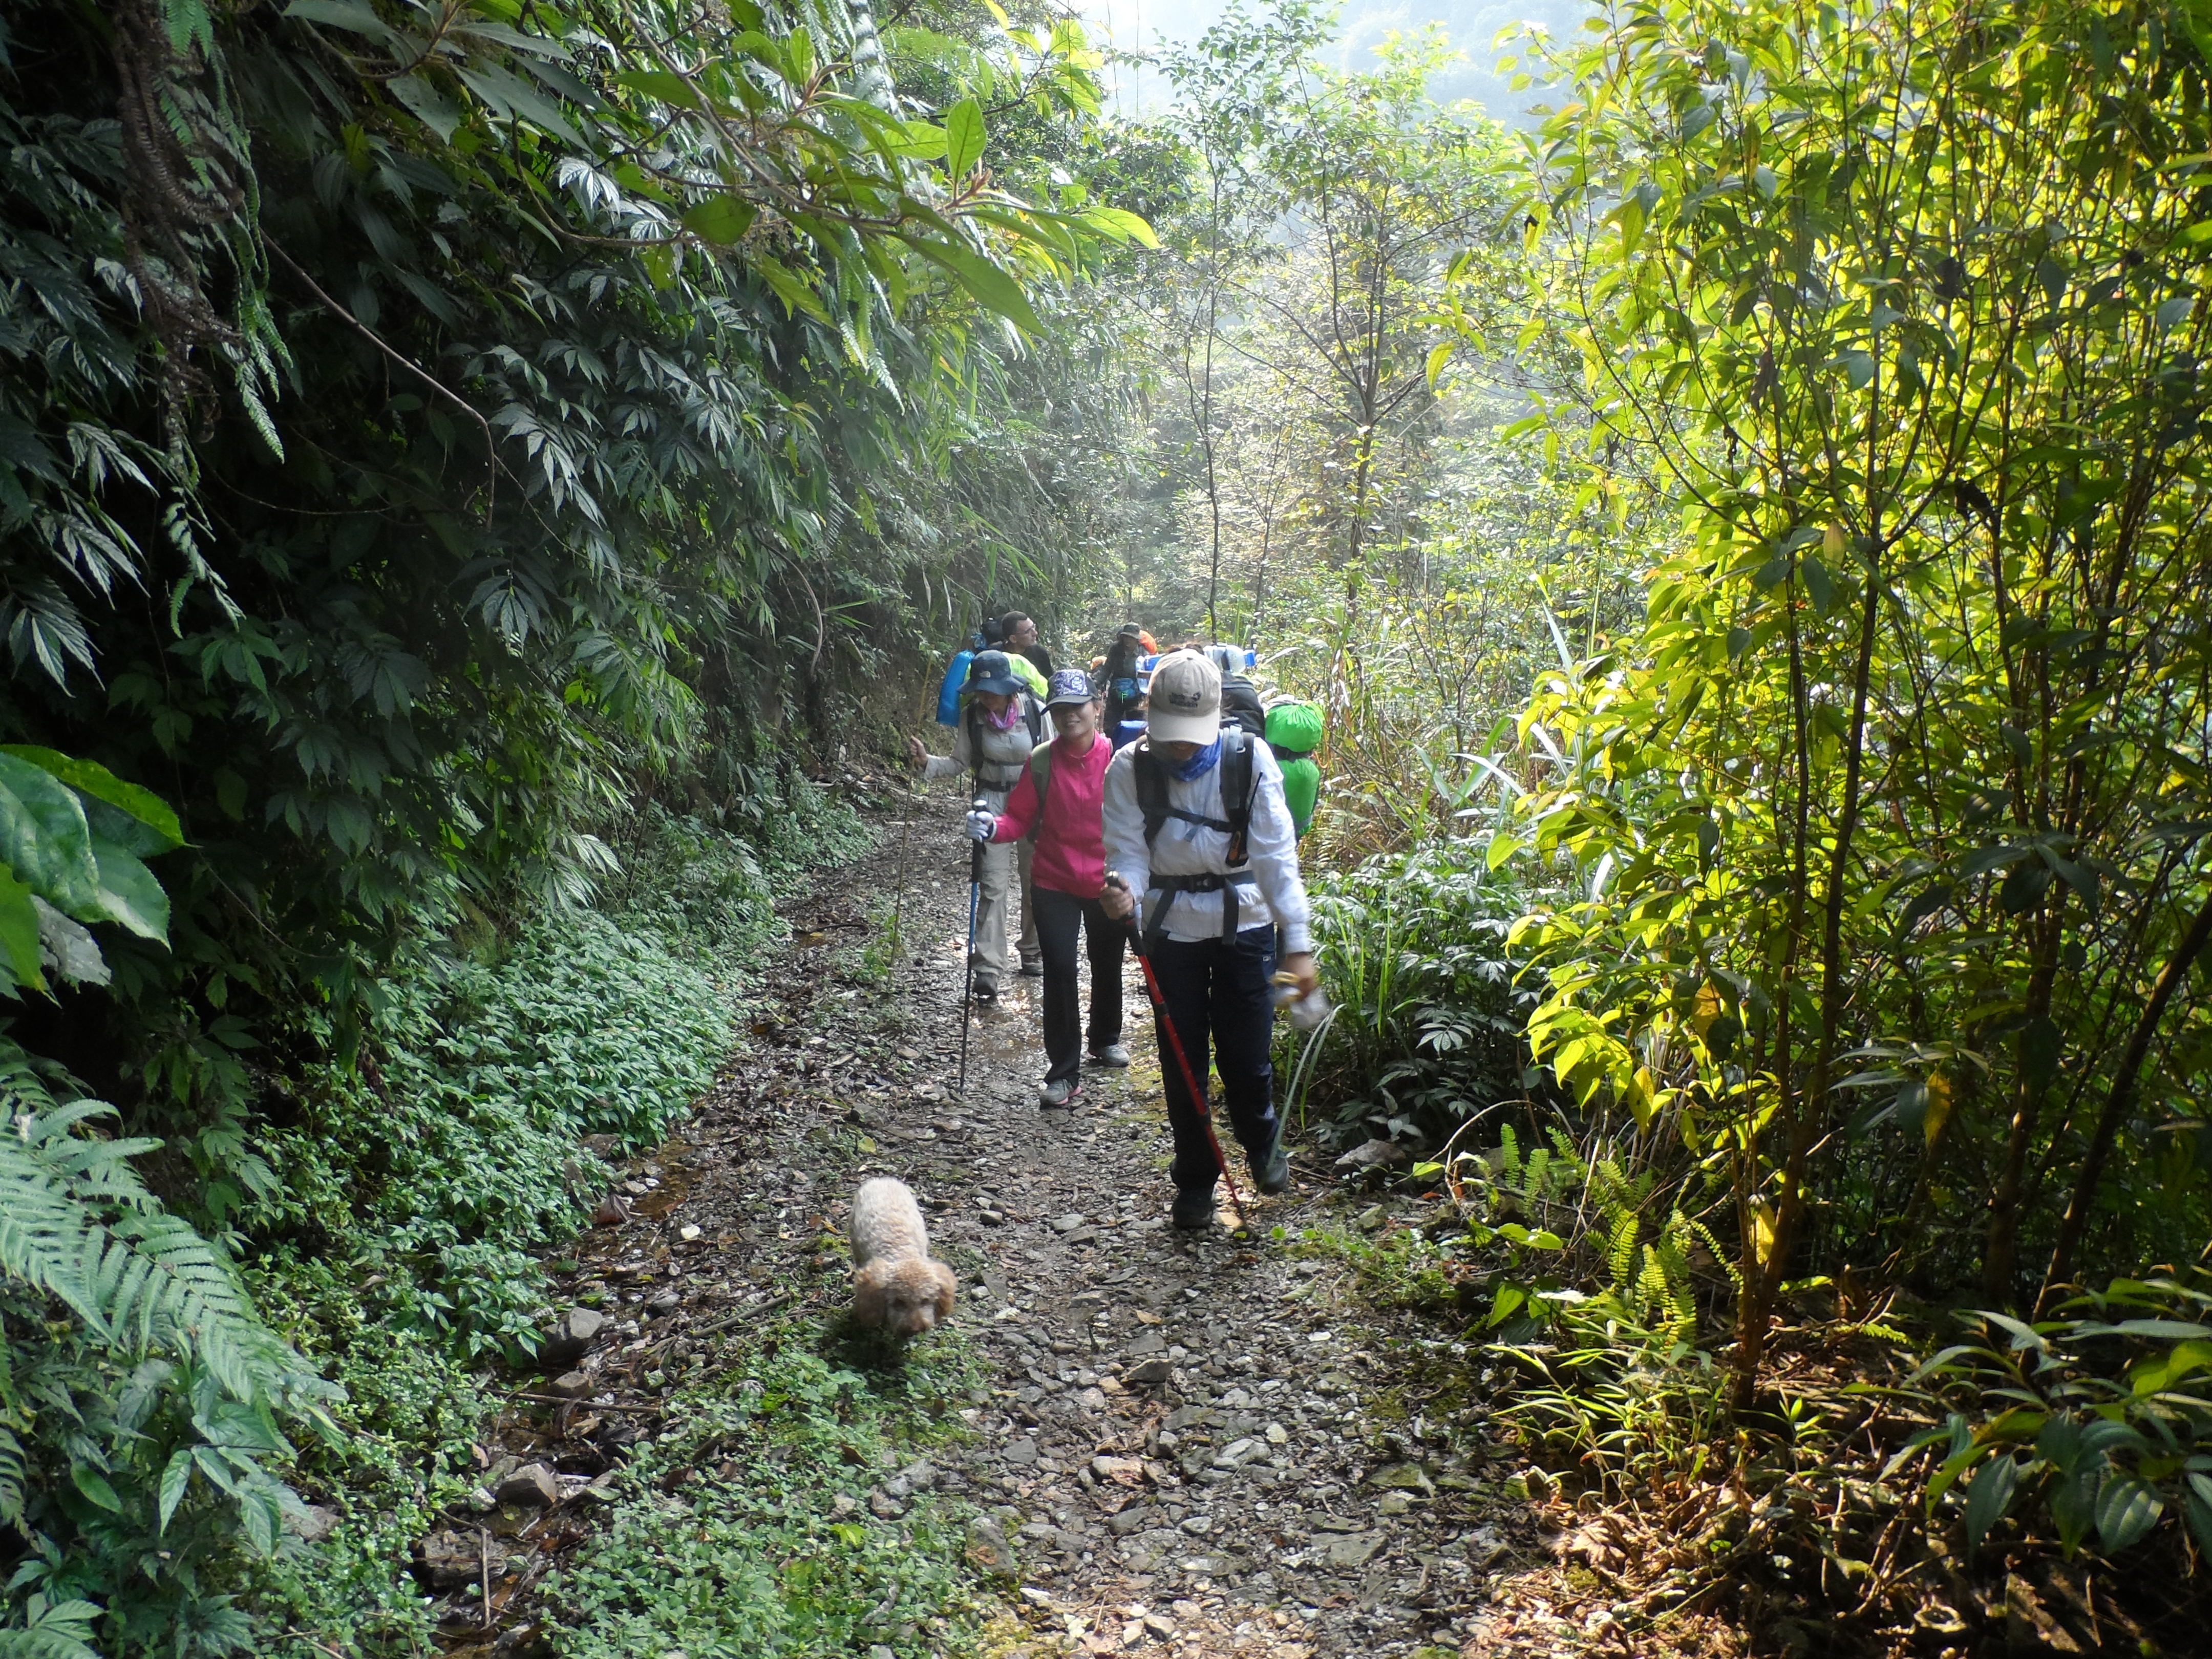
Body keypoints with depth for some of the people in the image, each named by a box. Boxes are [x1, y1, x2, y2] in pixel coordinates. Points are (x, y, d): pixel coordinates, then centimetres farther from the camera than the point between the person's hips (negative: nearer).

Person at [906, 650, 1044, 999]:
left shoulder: (1036, 711, -11)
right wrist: (927, 761, -16)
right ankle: (988, 971, -7)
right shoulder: (972, 717, -6)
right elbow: (959, 763, 1)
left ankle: (1033, 951, 34)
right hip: (992, 803, 0)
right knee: (993, 886, -9)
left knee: (1036, 880, 12)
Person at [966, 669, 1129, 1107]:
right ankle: (1064, 1073, 2)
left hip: (1108, 884, 1)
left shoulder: (1118, 759, -10)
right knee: (1059, 970, -7)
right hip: (1054, 883, 0)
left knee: (1107, 966, 19)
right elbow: (1021, 819, -6)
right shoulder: (1041, 762, -7)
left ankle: (1106, 1039, 46)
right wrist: (994, 826, -26)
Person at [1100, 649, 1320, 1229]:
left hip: (1244, 924, -1)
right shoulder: (1131, 769, -11)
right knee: (1183, 1061, 7)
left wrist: (1299, 943, -19)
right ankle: (1195, 1178, 27)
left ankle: (1263, 1143, 35)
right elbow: (1129, 852, -10)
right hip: (1171, 928, 1)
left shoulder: (1250, 759, -13)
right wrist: (1124, 891, -35)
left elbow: (1276, 854, -14)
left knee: (1246, 1056, 2)